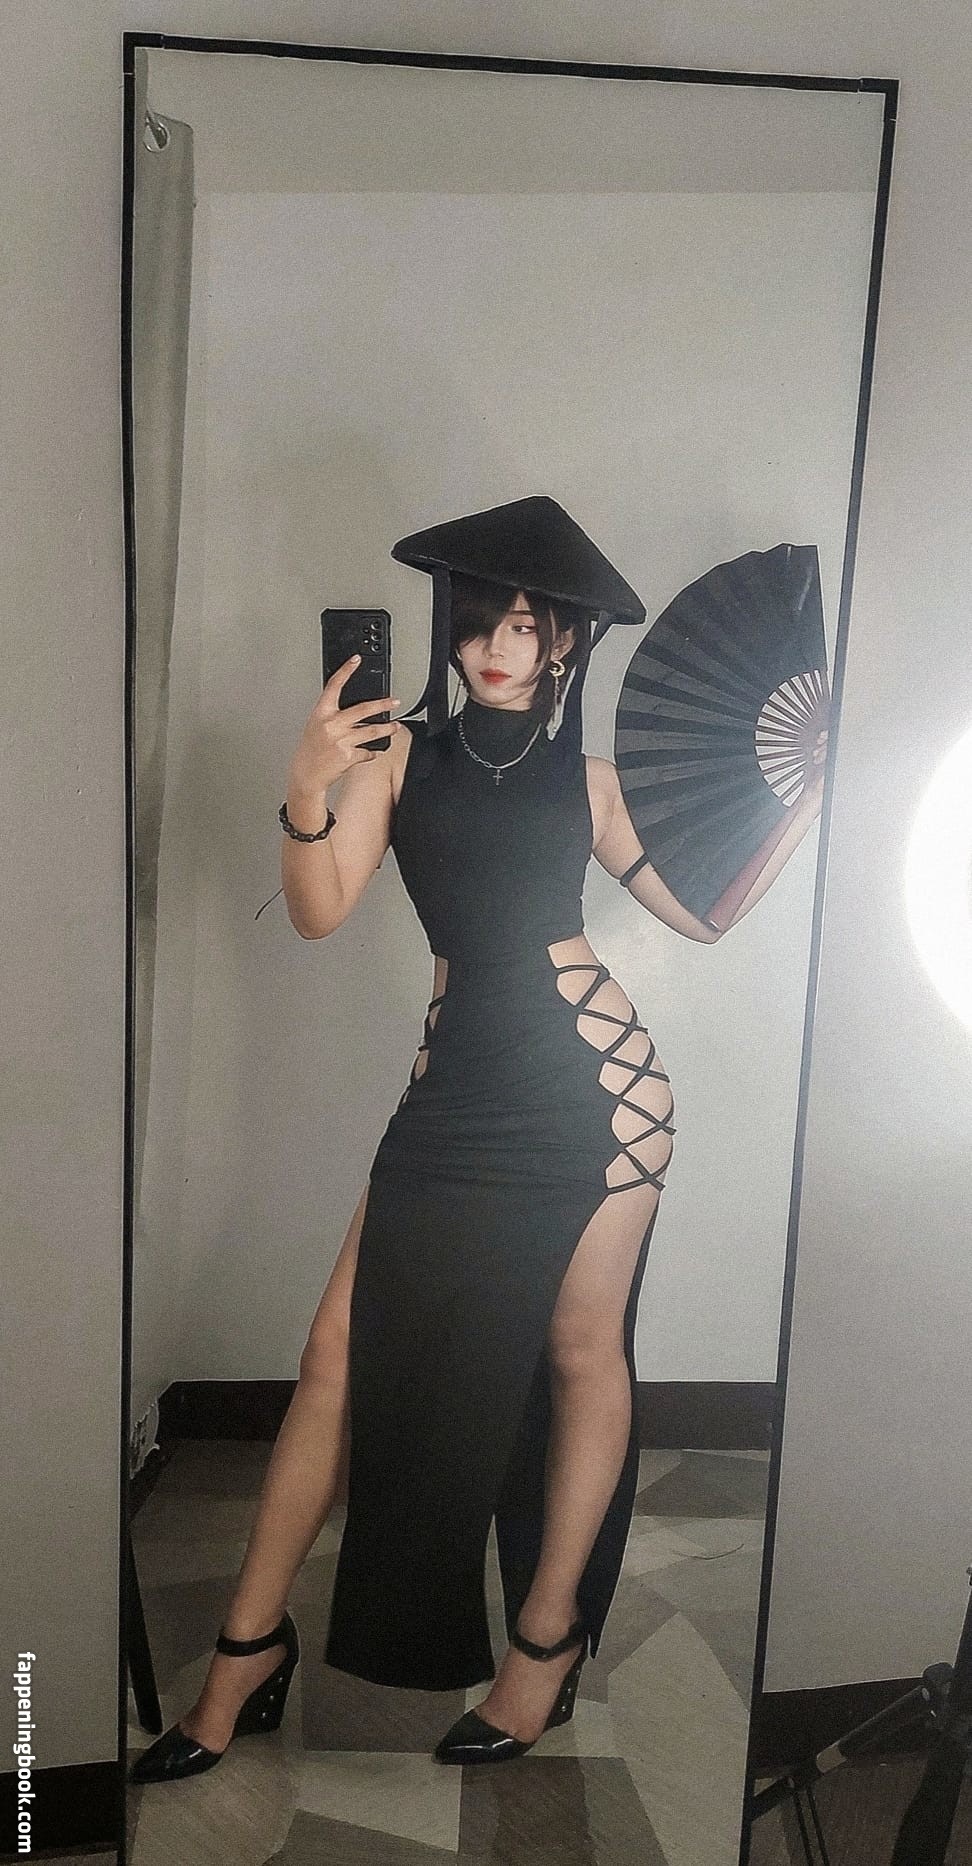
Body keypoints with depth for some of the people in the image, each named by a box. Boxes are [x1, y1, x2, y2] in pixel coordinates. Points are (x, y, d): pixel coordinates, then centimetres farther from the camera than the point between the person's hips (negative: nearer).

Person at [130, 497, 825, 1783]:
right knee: (342, 1353, 0)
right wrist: (308, 794, -20)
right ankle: (249, 1657, 18)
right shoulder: (400, 752, 7)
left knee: (581, 1352, 8)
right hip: (456, 1086, 0)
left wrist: (806, 805, 6)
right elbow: (319, 914, -3)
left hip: (597, 1076, 0)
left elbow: (704, 914, 13)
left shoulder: (585, 779, 9)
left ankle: (548, 1639, 30)